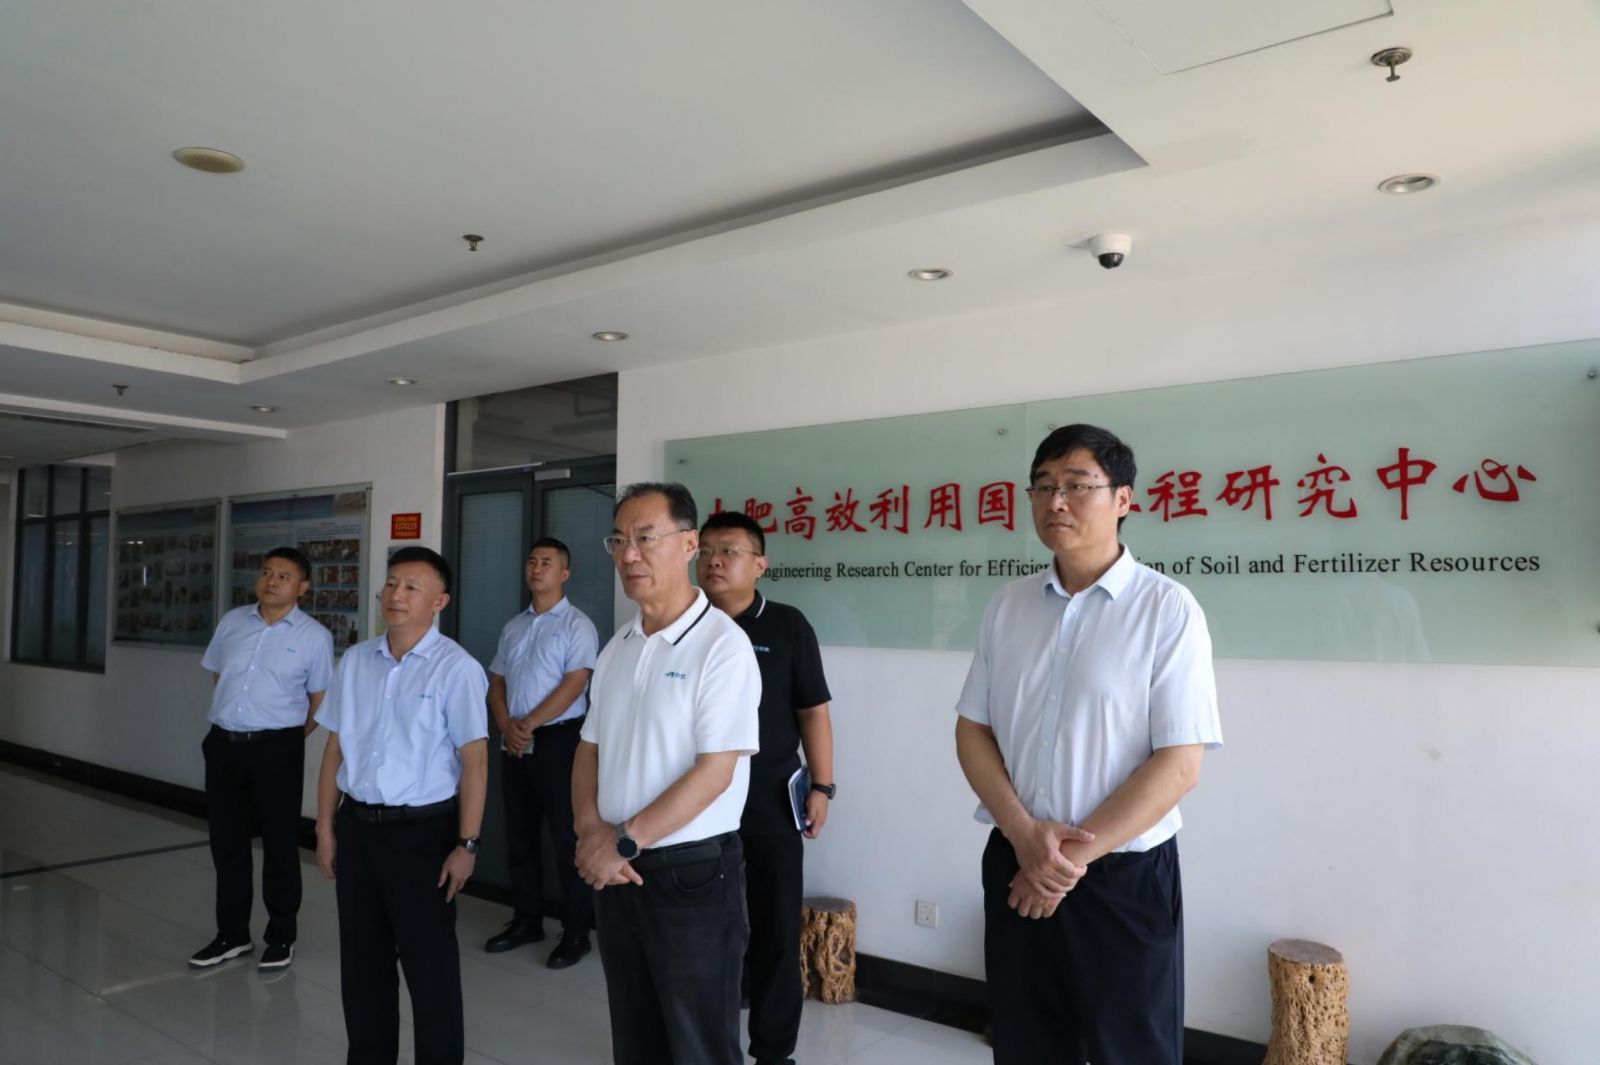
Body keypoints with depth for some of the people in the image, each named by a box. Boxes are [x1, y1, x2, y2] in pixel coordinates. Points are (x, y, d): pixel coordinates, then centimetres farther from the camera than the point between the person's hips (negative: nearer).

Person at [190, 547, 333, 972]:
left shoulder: (314, 636, -7)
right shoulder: (231, 622, 7)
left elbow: (320, 699, -1)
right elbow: (217, 677, 20)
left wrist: (288, 739, 3)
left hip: (276, 750, -5)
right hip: (224, 744, 5)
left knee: (279, 845, 5)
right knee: (227, 842, 13)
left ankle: (281, 937, 18)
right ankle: (232, 934, 28)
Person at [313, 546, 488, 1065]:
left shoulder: (456, 668, -12)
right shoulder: (355, 660, 5)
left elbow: (474, 760, -13)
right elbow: (335, 748, 10)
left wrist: (466, 844, -15)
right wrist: (326, 827, 9)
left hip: (423, 830, -5)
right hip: (356, 824, 5)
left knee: (429, 964, 6)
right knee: (361, 959, 18)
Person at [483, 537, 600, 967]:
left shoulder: (577, 625, -6)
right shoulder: (513, 626, 14)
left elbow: (574, 684, -14)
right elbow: (496, 682, 13)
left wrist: (529, 724, -15)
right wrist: (507, 726, -5)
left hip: (558, 740, -6)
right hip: (515, 743, 7)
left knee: (568, 838, -1)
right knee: (519, 836, 13)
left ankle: (576, 932, 9)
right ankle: (526, 920, 26)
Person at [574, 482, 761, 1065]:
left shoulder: (721, 643, -15)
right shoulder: (618, 646, 8)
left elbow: (713, 772, -19)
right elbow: (590, 748, 11)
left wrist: (624, 843, -15)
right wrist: (591, 830, -6)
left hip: (691, 873, -7)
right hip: (613, 873, 7)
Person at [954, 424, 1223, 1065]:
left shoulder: (1168, 609, -11)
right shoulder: (1006, 607, 3)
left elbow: (1179, 765, -14)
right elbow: (972, 730, 5)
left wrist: (1074, 855, -13)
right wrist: (1025, 834, -9)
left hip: (1124, 876, -4)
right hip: (1014, 868, 4)